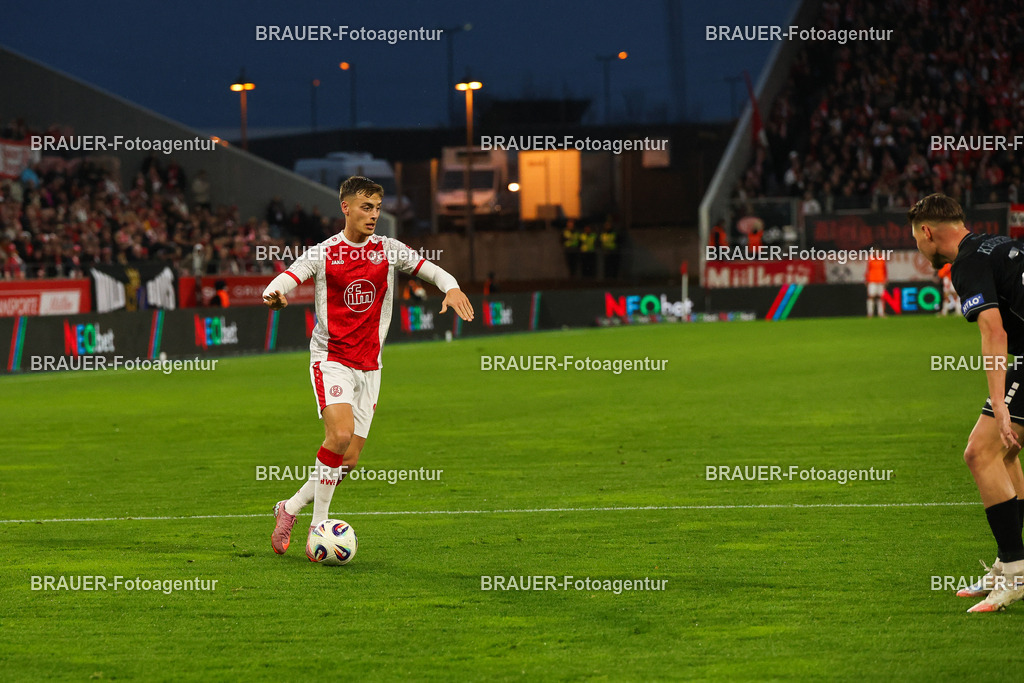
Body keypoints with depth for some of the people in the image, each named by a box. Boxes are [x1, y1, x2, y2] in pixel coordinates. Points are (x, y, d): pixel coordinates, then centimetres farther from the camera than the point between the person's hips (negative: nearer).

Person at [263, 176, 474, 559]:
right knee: (340, 434, -24)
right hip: (331, 359, -4)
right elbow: (287, 279, -15)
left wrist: (451, 287, -14)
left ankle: (290, 508, 20)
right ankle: (318, 524, -13)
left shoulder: (388, 250, 6)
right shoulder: (323, 254, -3)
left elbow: (429, 270, 8)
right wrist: (273, 295, -39)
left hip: (369, 365, 4)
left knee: (349, 459, 0)